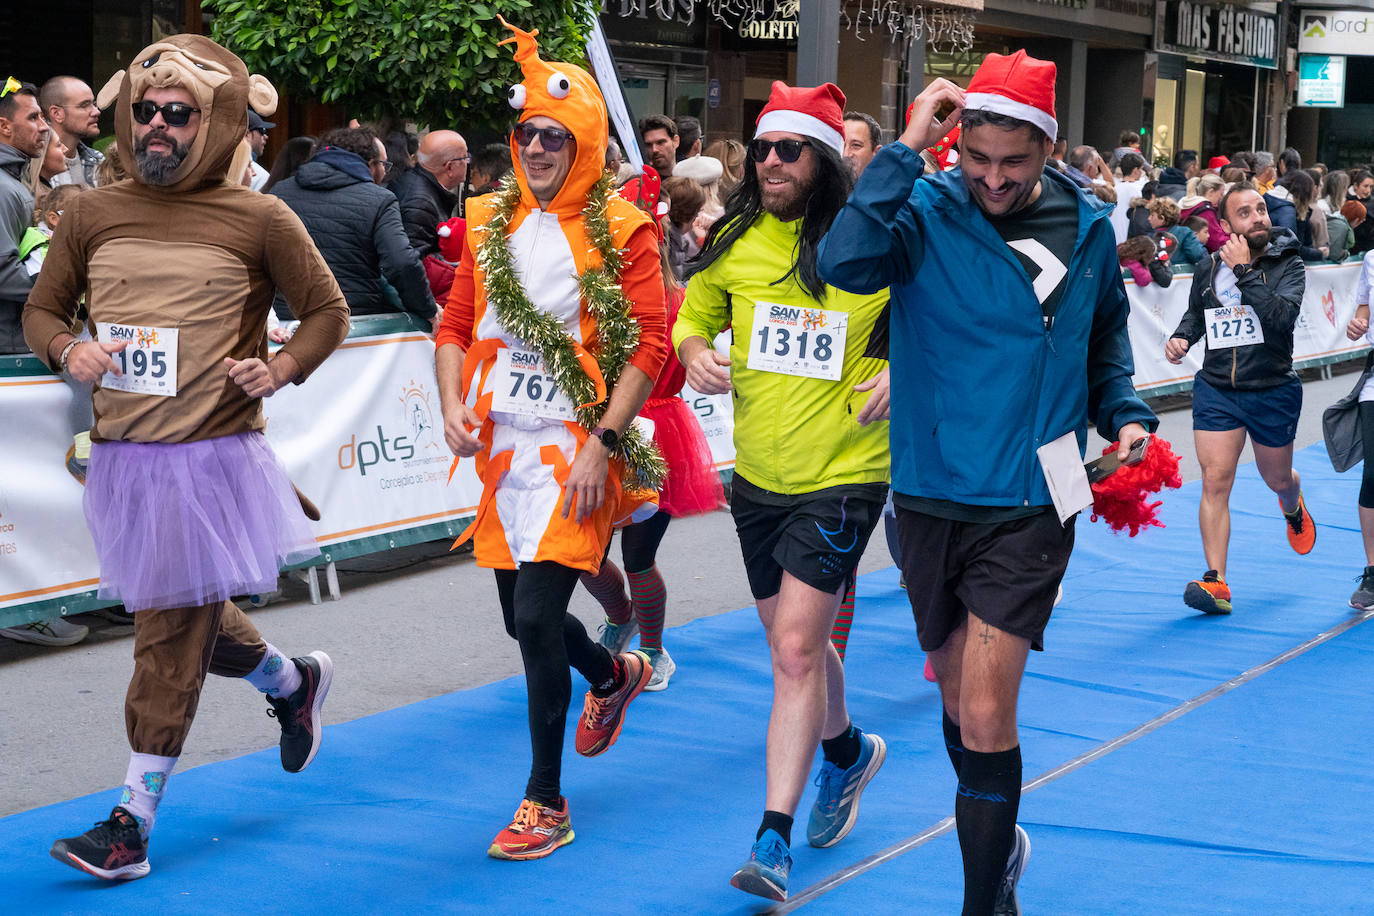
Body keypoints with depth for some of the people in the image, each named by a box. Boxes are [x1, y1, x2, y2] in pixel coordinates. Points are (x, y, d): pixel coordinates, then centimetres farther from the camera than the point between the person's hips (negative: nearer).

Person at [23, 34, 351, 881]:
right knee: (185, 619, 19)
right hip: (123, 458, 5)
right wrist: (67, 351, -6)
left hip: (213, 460, -5)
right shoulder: (93, 215, 7)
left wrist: (282, 369, -10)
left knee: (172, 640, -2)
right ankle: (293, 680, 47)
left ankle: (134, 822, 6)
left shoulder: (259, 220, -3)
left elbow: (329, 310, 7)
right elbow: (41, 309, 15)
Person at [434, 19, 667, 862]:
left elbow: (650, 344, -11)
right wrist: (454, 407, -4)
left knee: (537, 614, -14)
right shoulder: (491, 221, 9)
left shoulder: (619, 229, -7)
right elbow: (456, 327, 13)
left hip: (578, 450, -6)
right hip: (505, 444, 6)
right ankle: (615, 674, 49)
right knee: (524, 616, 16)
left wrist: (603, 444, -17)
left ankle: (546, 801, 1)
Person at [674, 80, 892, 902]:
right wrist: (695, 353, -5)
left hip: (842, 473, -5)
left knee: (796, 647, -11)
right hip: (758, 473, 5)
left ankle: (774, 837, -5)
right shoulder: (736, 241, 1)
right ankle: (849, 752, 47)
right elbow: (694, 315, 16)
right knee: (795, 640, 18)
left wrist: (903, 372, -16)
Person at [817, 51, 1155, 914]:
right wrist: (909, 149, -26)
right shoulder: (926, 212, -8)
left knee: (984, 719, -11)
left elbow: (1106, 336, 19)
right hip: (931, 496, 1)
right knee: (959, 696, 17)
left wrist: (1124, 414, 4)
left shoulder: (1088, 228, 0)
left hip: (1028, 504, -1)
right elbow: (845, 262, -30)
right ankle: (1000, 842, 42)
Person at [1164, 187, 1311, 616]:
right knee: (1215, 481, -11)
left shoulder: (1289, 266, -8)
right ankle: (1216, 582, -12)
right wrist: (1181, 338, -1)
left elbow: (1282, 314, -28)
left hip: (1273, 393, -1)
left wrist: (1242, 271, -27)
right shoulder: (1208, 269, 1)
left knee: (1277, 479, 17)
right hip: (1216, 391, 1)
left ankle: (1294, 508, 56)